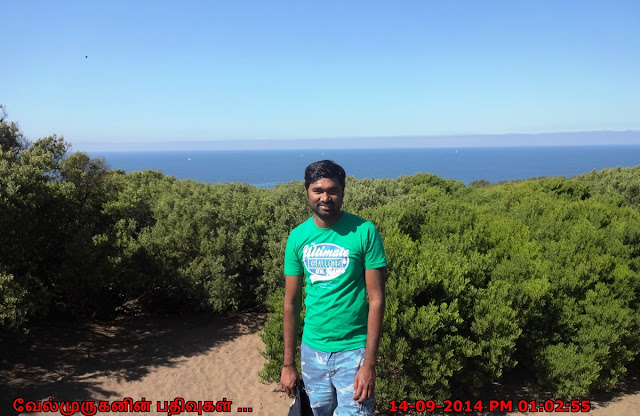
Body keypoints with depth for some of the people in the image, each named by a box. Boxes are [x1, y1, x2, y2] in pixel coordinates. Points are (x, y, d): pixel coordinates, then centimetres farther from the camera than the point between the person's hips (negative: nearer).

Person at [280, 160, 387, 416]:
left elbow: (376, 299, -11)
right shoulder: (297, 237, -2)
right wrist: (288, 363, 5)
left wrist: (369, 363, -15)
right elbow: (291, 302, 3)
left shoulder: (364, 232, -12)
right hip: (312, 350, 4)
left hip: (353, 351, -3)